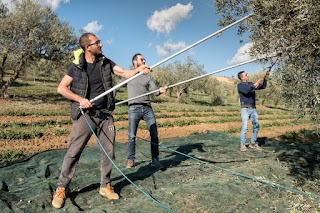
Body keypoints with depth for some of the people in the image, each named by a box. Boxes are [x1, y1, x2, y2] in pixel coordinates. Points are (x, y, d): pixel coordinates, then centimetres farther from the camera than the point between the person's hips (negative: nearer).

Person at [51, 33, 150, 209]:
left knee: (108, 151, 8)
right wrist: (80, 99, -15)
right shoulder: (76, 67, -4)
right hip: (85, 115, -4)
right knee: (73, 152, -1)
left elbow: (125, 73, 0)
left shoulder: (106, 62, 5)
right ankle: (61, 189, 15)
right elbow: (61, 88, -3)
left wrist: (138, 69, -19)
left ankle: (105, 186, 24)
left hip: (105, 115, 4)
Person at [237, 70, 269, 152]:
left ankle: (253, 143, 14)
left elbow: (263, 86, 15)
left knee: (256, 126, 2)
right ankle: (242, 145, -7)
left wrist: (265, 77, 6)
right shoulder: (240, 85, -1)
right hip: (245, 109, -6)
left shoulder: (251, 84, 19)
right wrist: (254, 84, -26)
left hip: (253, 109, 6)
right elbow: (246, 91, -22)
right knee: (245, 127, -14)